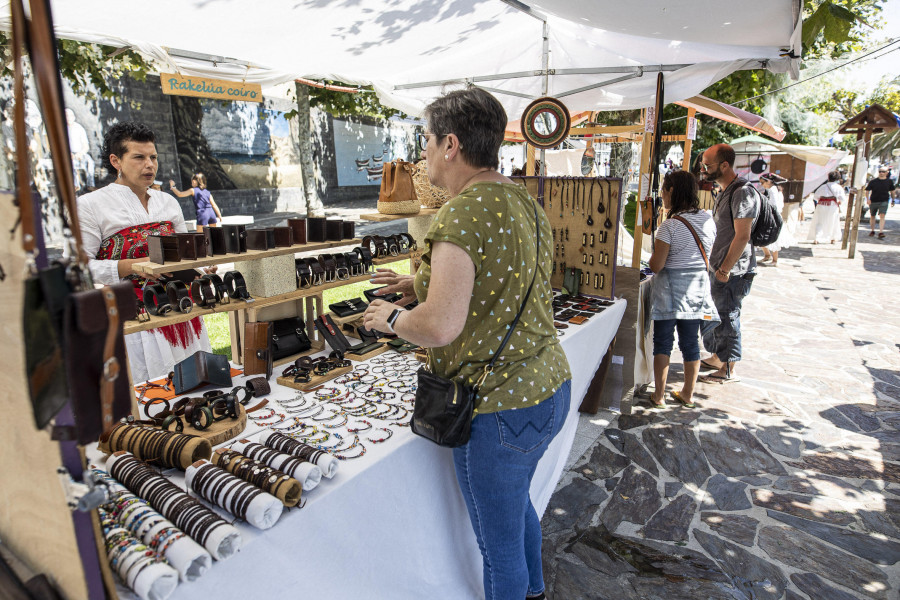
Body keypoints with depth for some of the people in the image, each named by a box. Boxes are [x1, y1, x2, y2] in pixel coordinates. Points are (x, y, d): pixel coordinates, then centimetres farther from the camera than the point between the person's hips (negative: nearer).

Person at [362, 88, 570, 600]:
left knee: (500, 545, 15)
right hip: (551, 388, 10)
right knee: (517, 501, 34)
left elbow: (440, 327, -30)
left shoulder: (461, 214, -23)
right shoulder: (525, 201, 7)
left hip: (500, 409, -10)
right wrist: (425, 285, 11)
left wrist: (392, 317, -9)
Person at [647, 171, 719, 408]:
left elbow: (656, 266, -16)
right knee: (691, 342, 13)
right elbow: (706, 256, 13)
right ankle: (688, 394, 25)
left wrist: (654, 252, 4)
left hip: (670, 289, -6)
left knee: (662, 342, 5)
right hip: (698, 288, 6)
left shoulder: (670, 226, -16)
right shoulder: (708, 220, 4)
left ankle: (659, 395, 10)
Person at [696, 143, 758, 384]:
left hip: (734, 272, -9)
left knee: (727, 318, 1)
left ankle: (728, 370, 14)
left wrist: (725, 270, -20)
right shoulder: (724, 191, 14)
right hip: (718, 268, 10)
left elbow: (742, 236, -22)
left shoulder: (743, 192, -18)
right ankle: (716, 358, 35)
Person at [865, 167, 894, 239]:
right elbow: (867, 190, -2)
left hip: (884, 201, -1)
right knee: (872, 216, 12)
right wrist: (868, 199, -16)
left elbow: (892, 191, 15)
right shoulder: (873, 181, -3)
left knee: (882, 216, -15)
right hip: (873, 201, 1)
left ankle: (880, 232, -20)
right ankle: (872, 231, 29)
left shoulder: (889, 182, 2)